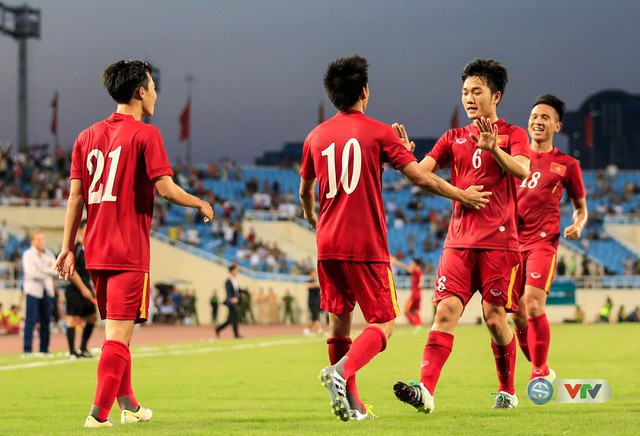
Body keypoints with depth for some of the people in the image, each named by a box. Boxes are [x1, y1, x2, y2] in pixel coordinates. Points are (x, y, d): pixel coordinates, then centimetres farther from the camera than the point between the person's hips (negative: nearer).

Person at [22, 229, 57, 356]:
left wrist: (42, 270, -14)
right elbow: (31, 273, -12)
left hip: (47, 290, 5)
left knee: (46, 321, 4)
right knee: (31, 320, -9)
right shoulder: (28, 254, -1)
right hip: (33, 290, -5)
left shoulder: (49, 253, 14)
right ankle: (27, 350, -9)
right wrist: (48, 272, -6)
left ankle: (44, 349, 10)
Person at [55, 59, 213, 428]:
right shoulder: (145, 134, -8)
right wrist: (201, 204, 4)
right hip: (130, 251, -7)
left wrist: (68, 247, 11)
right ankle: (99, 412, -13)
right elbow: (166, 189, -14)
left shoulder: (88, 136, 10)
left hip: (95, 251, 7)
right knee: (120, 332, -6)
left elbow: (75, 196, 9)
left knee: (116, 327, 19)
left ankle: (128, 404, 30)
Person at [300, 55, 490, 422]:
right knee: (383, 323, -1)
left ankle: (351, 404, 10)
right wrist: (462, 195, 11)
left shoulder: (316, 137, 9)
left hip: (328, 243, 5)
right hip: (366, 244, -5)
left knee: (339, 320, 13)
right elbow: (421, 178, -4)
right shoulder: (379, 133, -3)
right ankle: (342, 371, -27)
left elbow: (305, 191, 23)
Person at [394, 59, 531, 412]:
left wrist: (493, 148, -30)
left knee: (494, 316, -3)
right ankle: (425, 390, -23)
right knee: (446, 310, -11)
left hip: (499, 240, -3)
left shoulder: (512, 134, 6)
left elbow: (522, 171, -14)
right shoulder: (454, 138, 17)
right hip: (459, 239, 3)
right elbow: (420, 171, 7)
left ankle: (507, 390, 16)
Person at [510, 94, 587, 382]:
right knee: (518, 314, 2)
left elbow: (580, 206, 16)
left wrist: (578, 225, -5)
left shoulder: (567, 164, 7)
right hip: (512, 241, 4)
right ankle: (541, 372, 20)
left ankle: (539, 372, -6)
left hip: (543, 242, -3)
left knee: (533, 306, -20)